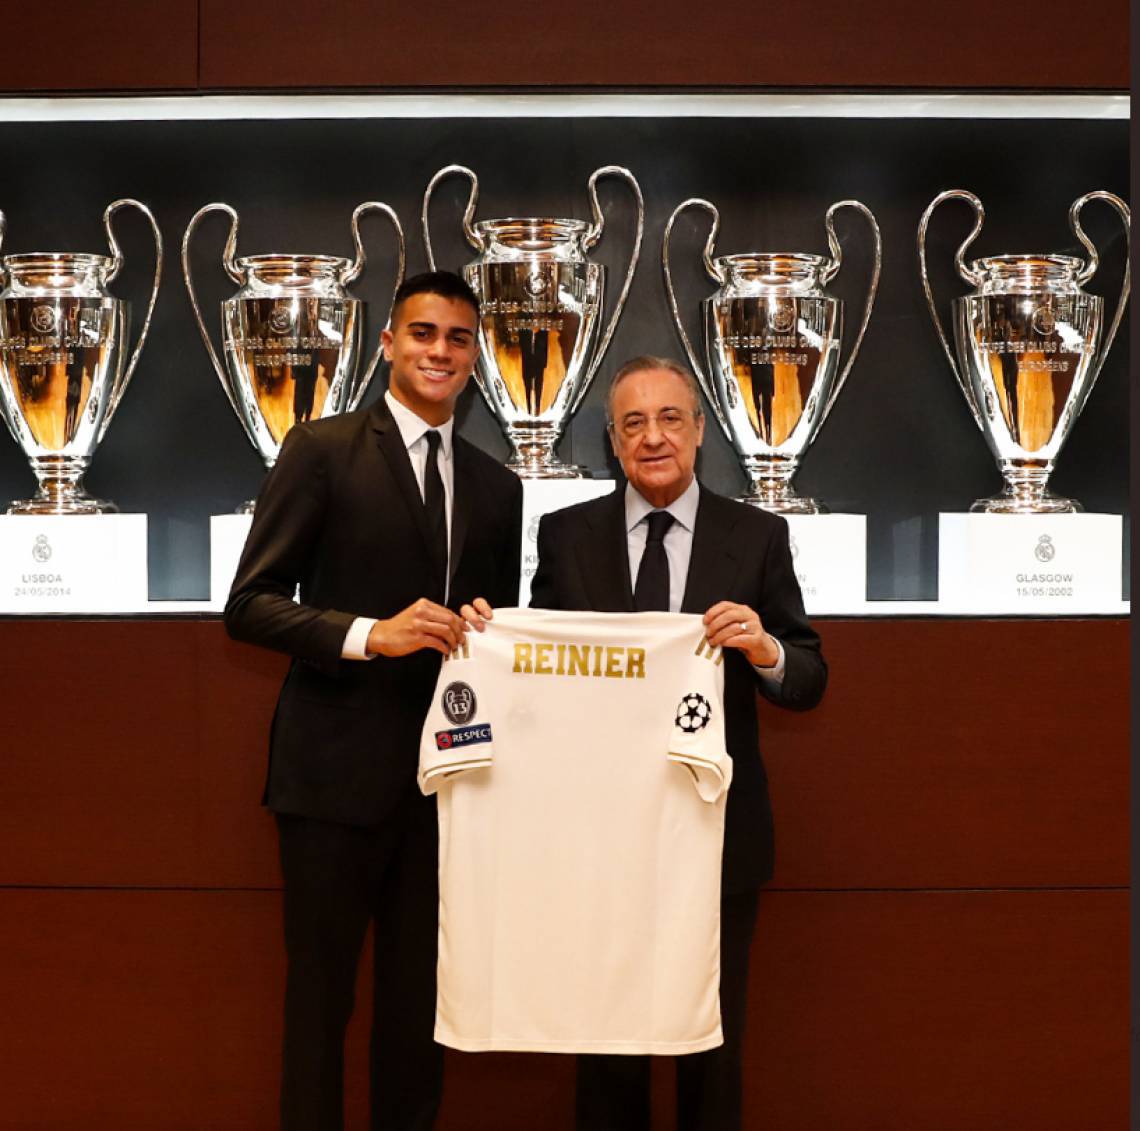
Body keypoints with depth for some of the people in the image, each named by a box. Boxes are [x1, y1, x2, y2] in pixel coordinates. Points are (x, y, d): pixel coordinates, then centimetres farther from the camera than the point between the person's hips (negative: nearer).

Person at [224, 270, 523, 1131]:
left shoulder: (496, 486, 12)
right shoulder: (321, 451, -2)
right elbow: (250, 604, -8)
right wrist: (371, 633, -20)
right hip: (338, 767, -4)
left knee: (421, 994, 12)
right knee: (321, 991, 3)